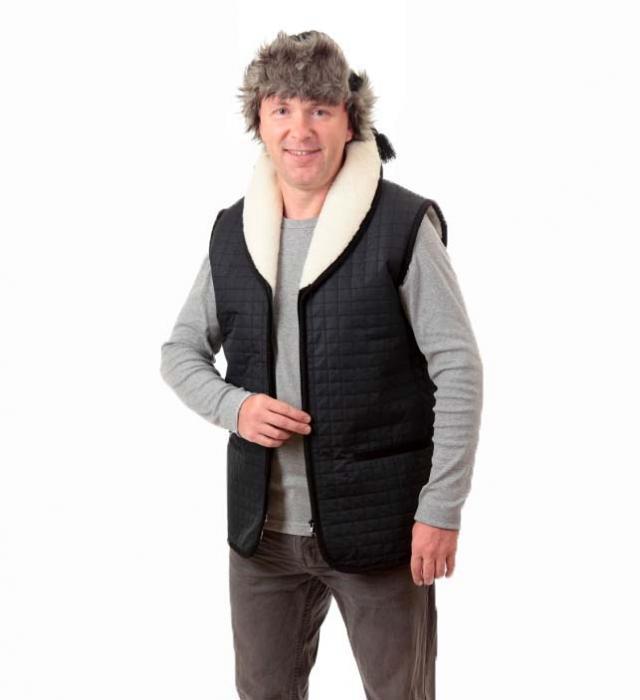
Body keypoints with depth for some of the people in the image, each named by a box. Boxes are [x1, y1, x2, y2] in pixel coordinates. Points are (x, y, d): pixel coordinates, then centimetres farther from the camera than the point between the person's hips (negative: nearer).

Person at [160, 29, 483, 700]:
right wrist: (231, 406, -8)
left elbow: (458, 370, -10)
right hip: (262, 525, 4)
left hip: (378, 523, -4)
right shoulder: (232, 230, 4)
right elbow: (181, 350, 13)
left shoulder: (403, 225, -10)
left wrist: (441, 509, -12)